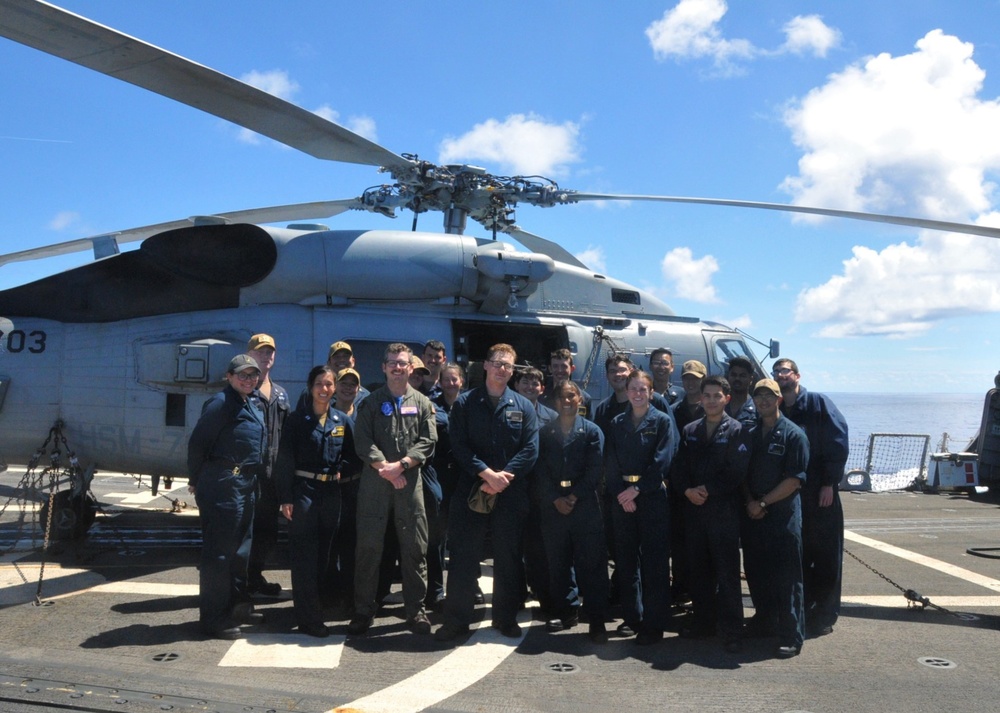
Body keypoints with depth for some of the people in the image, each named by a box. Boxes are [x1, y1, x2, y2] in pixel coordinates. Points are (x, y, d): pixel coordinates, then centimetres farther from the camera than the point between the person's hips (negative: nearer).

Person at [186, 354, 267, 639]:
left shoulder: (250, 405, 16)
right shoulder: (221, 403, -12)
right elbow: (197, 442, -14)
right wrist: (196, 480, -6)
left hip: (246, 485, 10)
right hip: (224, 485, -9)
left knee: (241, 548, 18)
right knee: (218, 551, -3)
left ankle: (238, 605, 31)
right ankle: (213, 618, 5)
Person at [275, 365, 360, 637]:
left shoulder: (343, 421, 6)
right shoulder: (297, 420, -2)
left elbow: (354, 458, 11)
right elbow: (285, 460, -4)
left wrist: (340, 472, -7)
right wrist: (285, 497, -9)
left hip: (331, 493, 3)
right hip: (303, 491, -3)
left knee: (323, 555, 10)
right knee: (304, 556, -3)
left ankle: (312, 612, 23)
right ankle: (310, 618, 1)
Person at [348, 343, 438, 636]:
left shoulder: (422, 403, 9)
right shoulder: (371, 402, 7)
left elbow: (428, 441, 0)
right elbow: (363, 440, -3)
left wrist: (401, 464, -12)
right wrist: (384, 467, -14)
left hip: (410, 482, 1)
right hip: (374, 481, 0)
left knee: (415, 546, 3)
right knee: (368, 545, 2)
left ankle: (416, 609, 14)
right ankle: (364, 610, 12)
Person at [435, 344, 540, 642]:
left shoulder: (523, 406, 6)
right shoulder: (465, 403, 3)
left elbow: (530, 449, -2)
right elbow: (459, 445, -5)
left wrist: (503, 477, -13)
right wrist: (487, 473, -16)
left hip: (511, 492, 1)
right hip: (471, 489, -1)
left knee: (508, 557, 9)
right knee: (463, 556, 2)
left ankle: (506, 617, 22)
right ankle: (457, 619, 12)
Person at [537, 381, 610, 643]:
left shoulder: (592, 431, 5)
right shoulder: (544, 432, 10)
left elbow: (595, 470, -3)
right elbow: (541, 469, 3)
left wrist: (574, 496, -11)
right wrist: (556, 499, -9)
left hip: (585, 505, -2)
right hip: (553, 506, 3)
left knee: (591, 563, -4)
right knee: (558, 563, 8)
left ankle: (597, 620, 0)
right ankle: (566, 611, 21)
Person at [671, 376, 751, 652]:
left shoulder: (736, 431, -2)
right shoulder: (689, 431, 13)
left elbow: (737, 471, -10)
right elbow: (678, 468, 9)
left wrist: (709, 491, -13)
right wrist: (687, 490, -9)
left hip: (724, 509, -5)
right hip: (694, 509, 5)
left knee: (727, 573, -2)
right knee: (697, 571, 11)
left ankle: (732, 632, 5)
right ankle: (703, 622, 23)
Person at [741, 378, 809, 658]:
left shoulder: (793, 435, -5)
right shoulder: (751, 434, 11)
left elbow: (795, 479, -11)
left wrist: (763, 503, -12)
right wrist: (749, 501, -3)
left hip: (783, 514, -5)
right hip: (753, 515, 5)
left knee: (786, 577, -2)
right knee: (756, 572, 12)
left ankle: (792, 636, 6)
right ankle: (763, 622, 28)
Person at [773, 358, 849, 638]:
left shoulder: (819, 403, -3)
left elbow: (838, 444, -8)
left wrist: (829, 484, -13)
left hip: (820, 494, -4)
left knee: (825, 556, 2)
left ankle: (823, 616, 12)